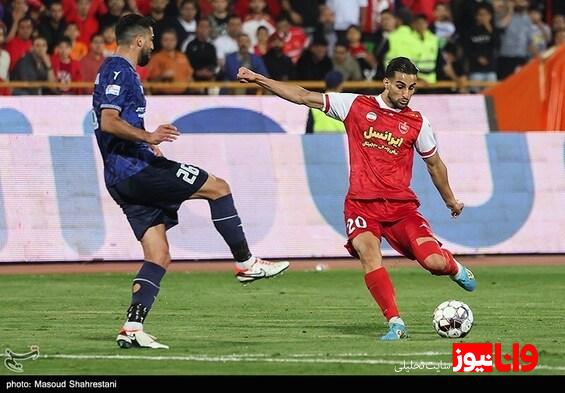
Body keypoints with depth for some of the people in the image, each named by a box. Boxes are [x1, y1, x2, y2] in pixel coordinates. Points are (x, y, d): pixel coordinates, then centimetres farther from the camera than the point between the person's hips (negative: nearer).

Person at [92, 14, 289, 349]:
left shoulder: (116, 70, 22)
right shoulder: (119, 71, -9)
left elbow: (111, 124, 34)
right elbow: (108, 122, -23)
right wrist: (147, 137, -33)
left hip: (124, 179, 10)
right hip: (136, 169, -10)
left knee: (159, 257, 5)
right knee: (218, 188, -4)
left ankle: (133, 328, -4)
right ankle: (246, 263, 3)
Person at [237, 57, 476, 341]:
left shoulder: (416, 123, 7)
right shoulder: (356, 105, 5)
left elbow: (434, 163, 22)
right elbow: (304, 97, 7)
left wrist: (450, 200, 31)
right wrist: (258, 79, 4)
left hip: (401, 205, 1)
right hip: (361, 204, -1)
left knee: (434, 262, -16)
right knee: (369, 254, -29)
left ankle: (454, 268, 22)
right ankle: (396, 324, -25)